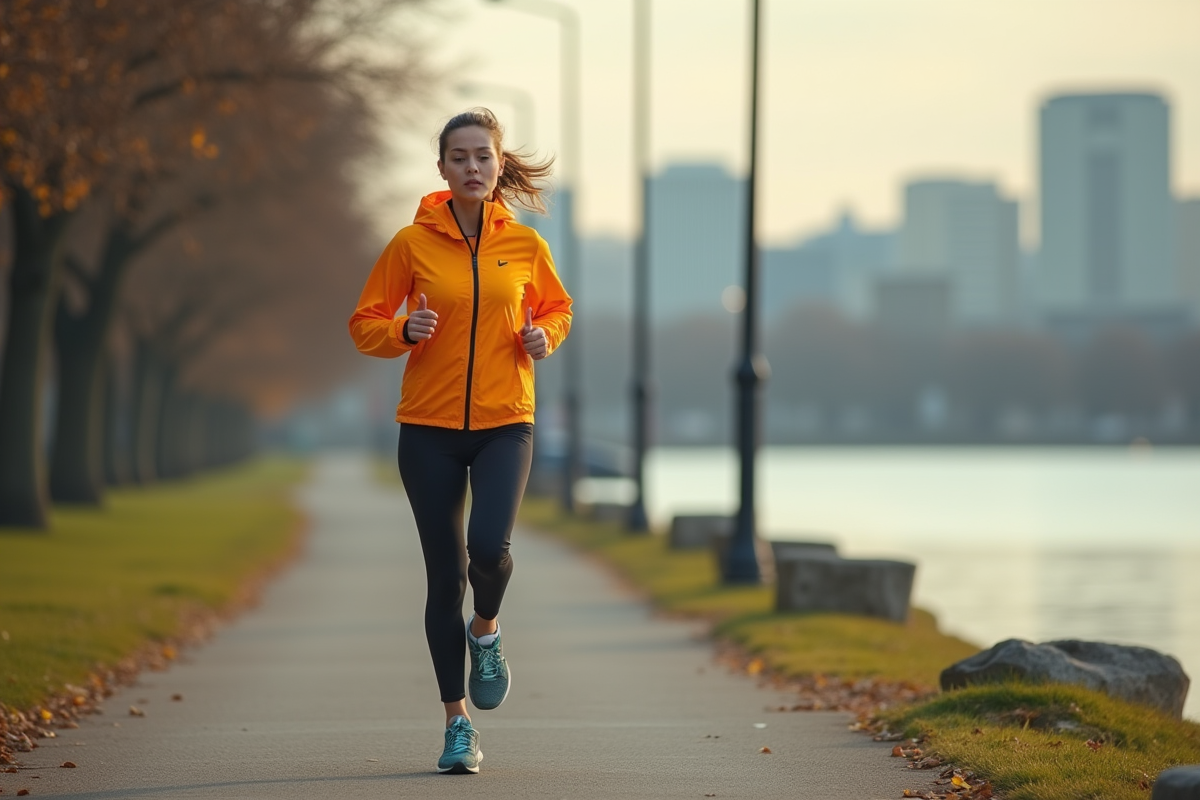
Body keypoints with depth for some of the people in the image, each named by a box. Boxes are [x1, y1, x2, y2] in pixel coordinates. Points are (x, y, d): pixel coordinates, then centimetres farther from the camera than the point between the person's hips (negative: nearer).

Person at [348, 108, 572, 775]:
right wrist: (404, 332, -17)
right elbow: (364, 324, 4)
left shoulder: (524, 245, 2)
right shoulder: (411, 244, -2)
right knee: (445, 574, 2)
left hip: (504, 424, 0)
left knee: (489, 547, -22)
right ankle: (457, 722, 15)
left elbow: (557, 308, 18)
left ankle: (486, 631, 13)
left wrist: (544, 337, -3)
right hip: (429, 426, 0)